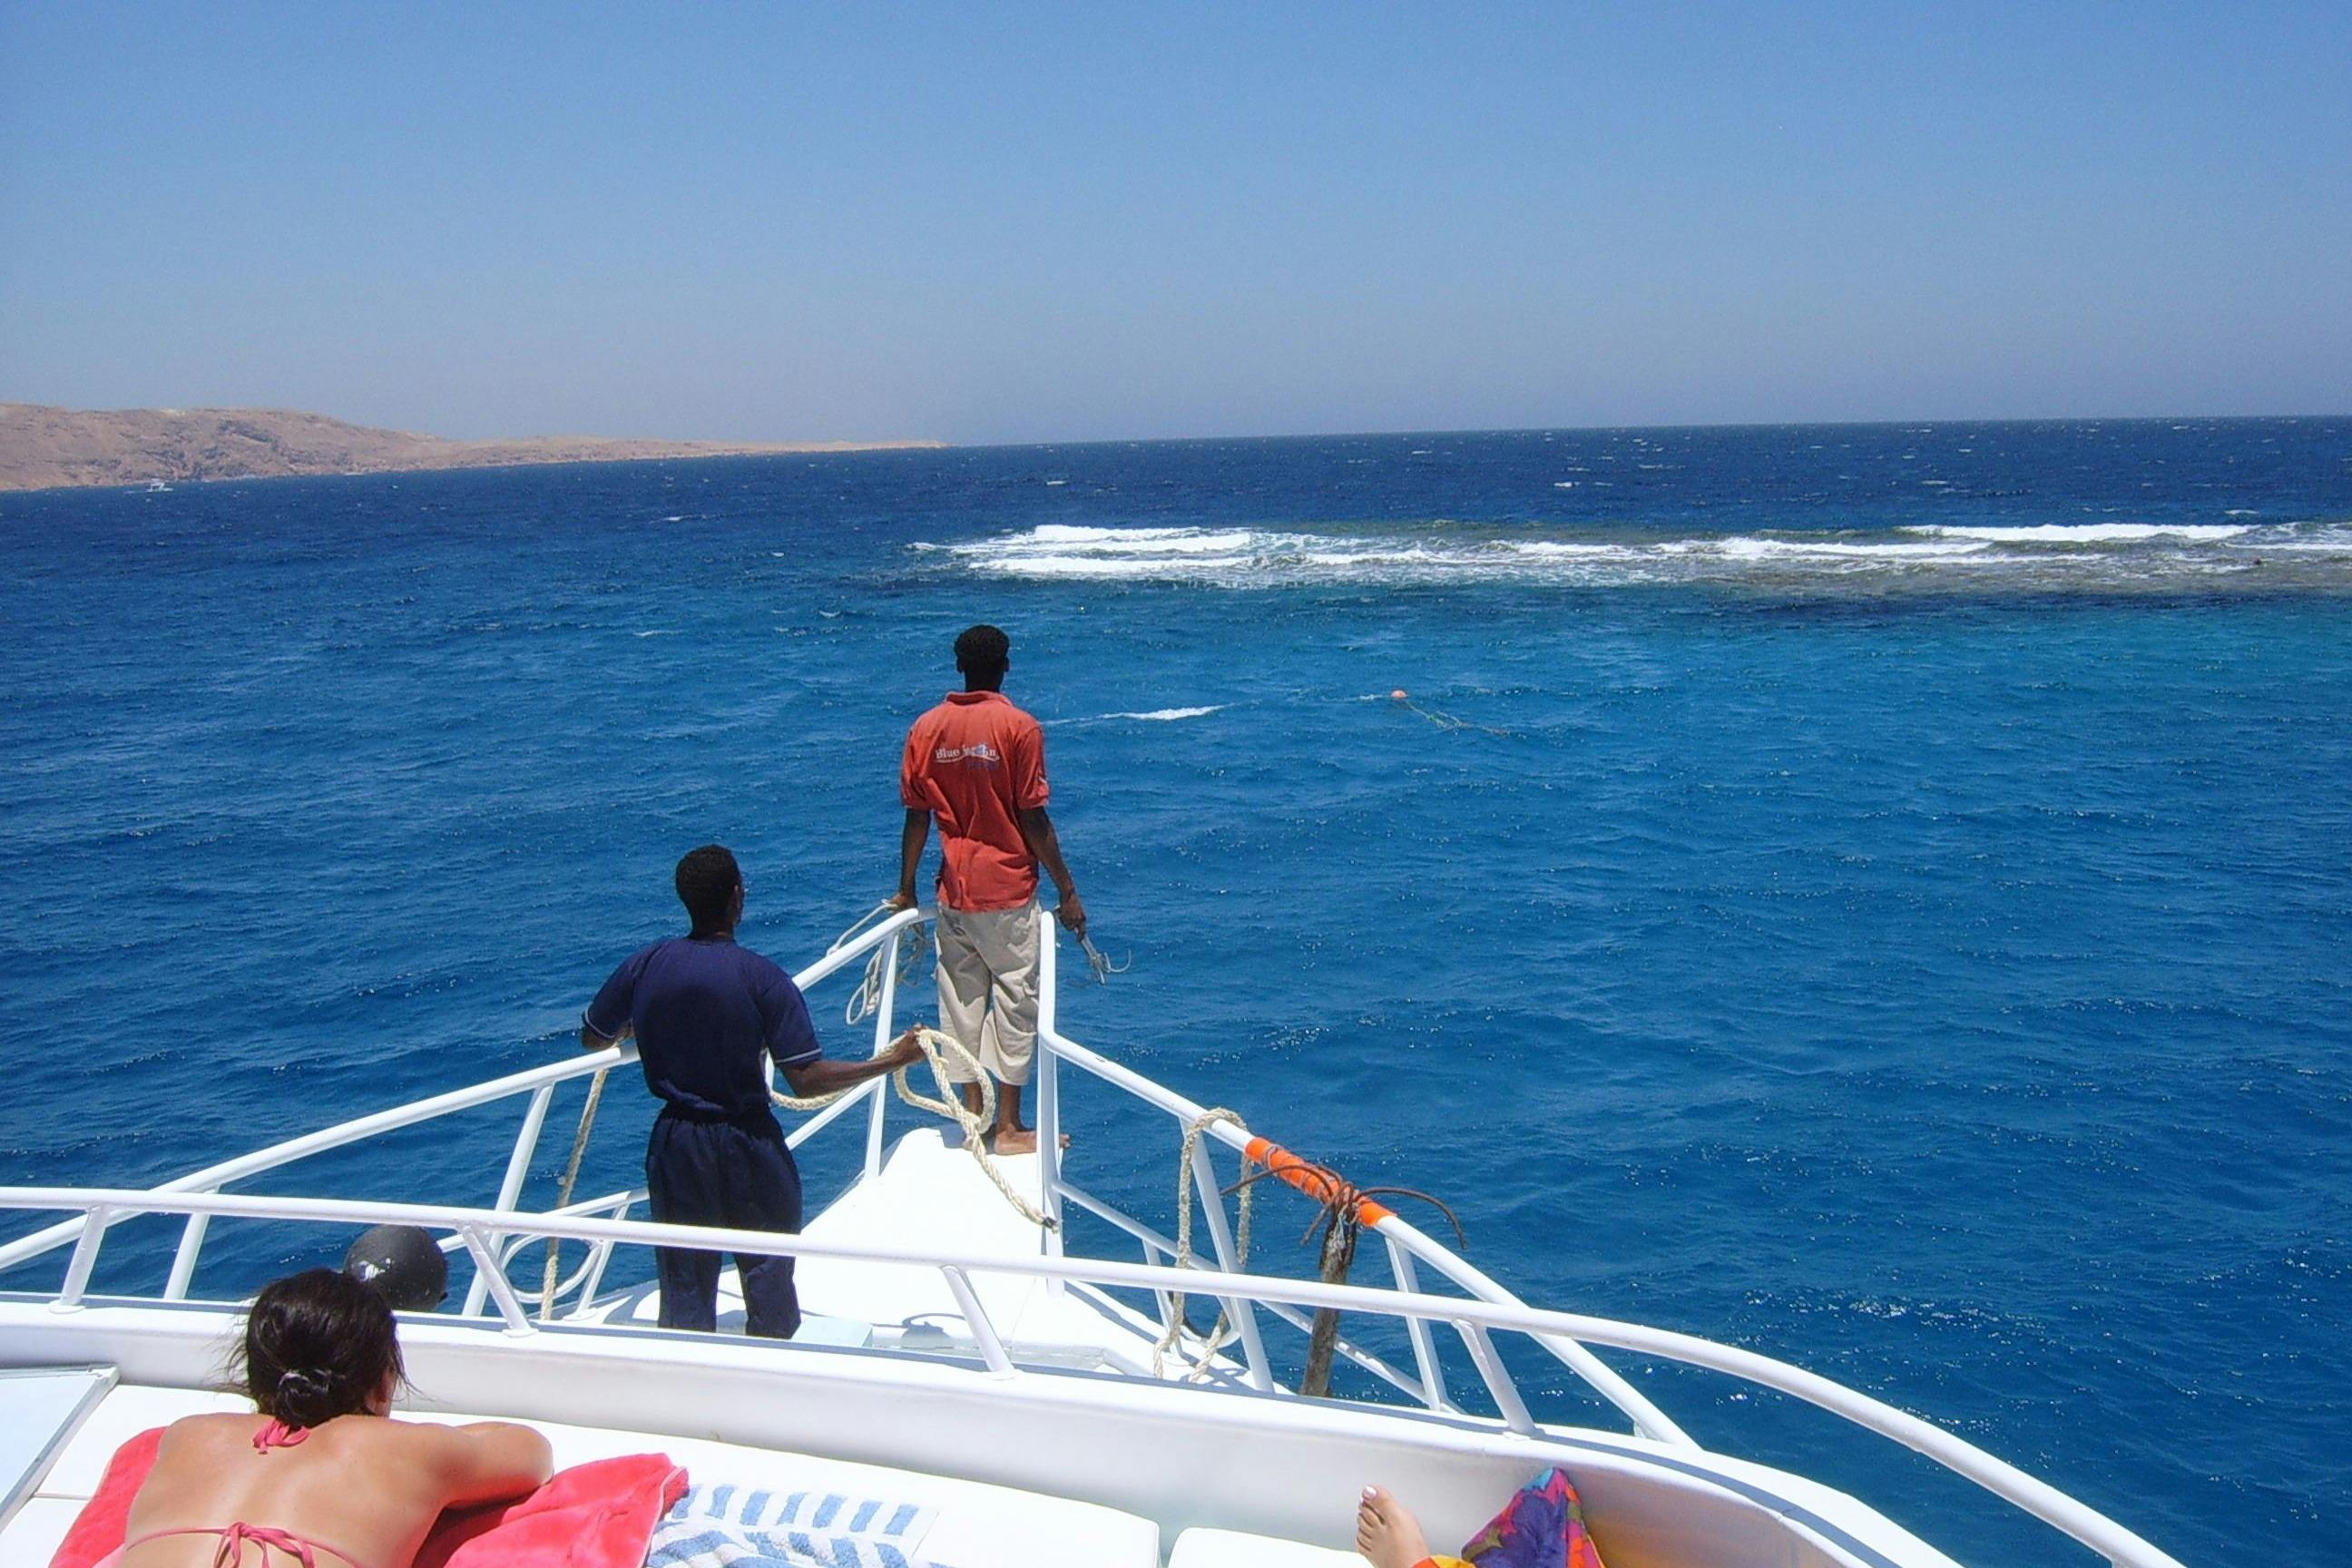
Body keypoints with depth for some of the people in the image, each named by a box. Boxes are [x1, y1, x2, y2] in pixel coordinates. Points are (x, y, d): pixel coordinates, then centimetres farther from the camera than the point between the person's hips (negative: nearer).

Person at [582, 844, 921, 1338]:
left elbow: (593, 1038, 9)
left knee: (684, 1283, 15)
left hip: (675, 1145, 3)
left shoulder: (644, 965, -6)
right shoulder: (763, 979, -17)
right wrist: (891, 1060, -10)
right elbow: (807, 1080, -18)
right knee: (768, 1277, 13)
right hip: (746, 1145, -3)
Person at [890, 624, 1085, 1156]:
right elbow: (1034, 820, -11)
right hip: (1009, 891, -4)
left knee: (961, 1001, 12)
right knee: (1015, 1001, 4)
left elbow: (917, 817, 4)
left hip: (953, 892, 4)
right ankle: (1009, 1127, 8)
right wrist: (1067, 891, -4)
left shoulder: (926, 728, 1)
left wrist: (906, 889, 15)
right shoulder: (1019, 728, -10)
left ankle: (974, 1115, 18)